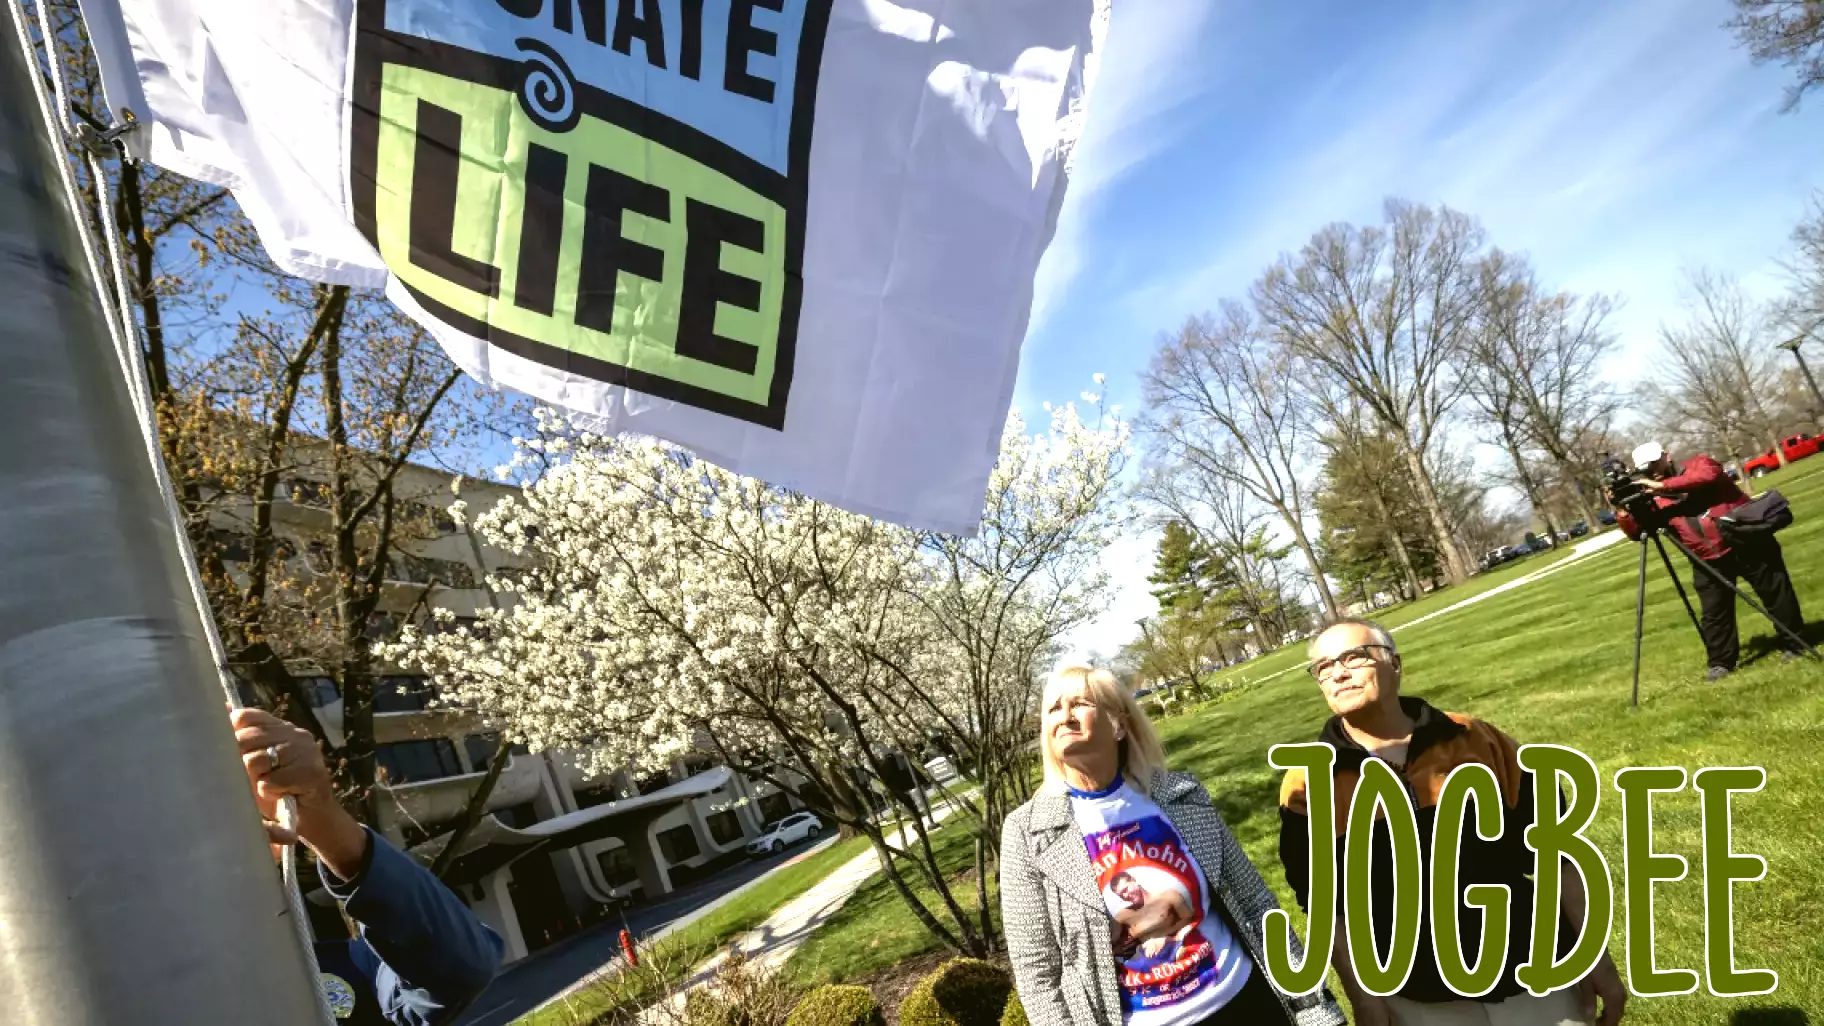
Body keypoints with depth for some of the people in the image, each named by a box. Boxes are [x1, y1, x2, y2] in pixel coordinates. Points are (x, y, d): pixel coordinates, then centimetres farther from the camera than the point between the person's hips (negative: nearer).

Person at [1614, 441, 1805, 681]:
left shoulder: (1698, 463, -3)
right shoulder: (1656, 500, 2)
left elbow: (1708, 474, -27)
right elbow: (1637, 532, -4)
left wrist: (1663, 485, -29)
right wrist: (1622, 511, -21)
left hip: (1747, 543, -3)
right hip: (1708, 562, 3)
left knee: (1776, 592, 10)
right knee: (1713, 614, 4)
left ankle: (1793, 643, 28)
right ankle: (1721, 662, 15)